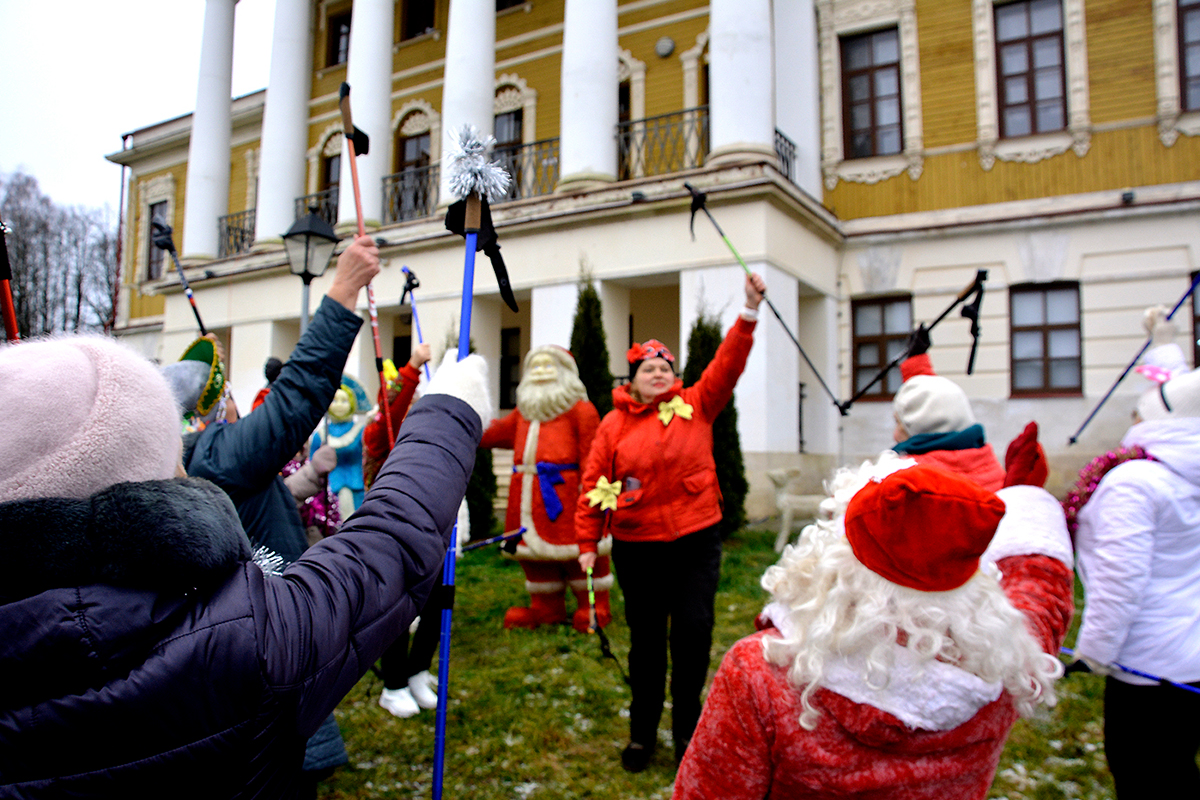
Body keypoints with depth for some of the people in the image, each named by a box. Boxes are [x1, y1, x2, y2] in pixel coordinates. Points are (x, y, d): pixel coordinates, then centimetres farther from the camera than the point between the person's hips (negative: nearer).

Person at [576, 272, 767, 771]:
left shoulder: (697, 406, 2)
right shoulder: (615, 423, 0)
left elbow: (727, 365, -9)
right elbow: (594, 483, -1)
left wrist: (749, 312, -19)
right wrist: (588, 543, -4)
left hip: (696, 540, 0)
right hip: (636, 546, 0)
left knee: (693, 631, 0)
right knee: (645, 637, 12)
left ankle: (687, 729, 22)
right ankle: (642, 733, 29)